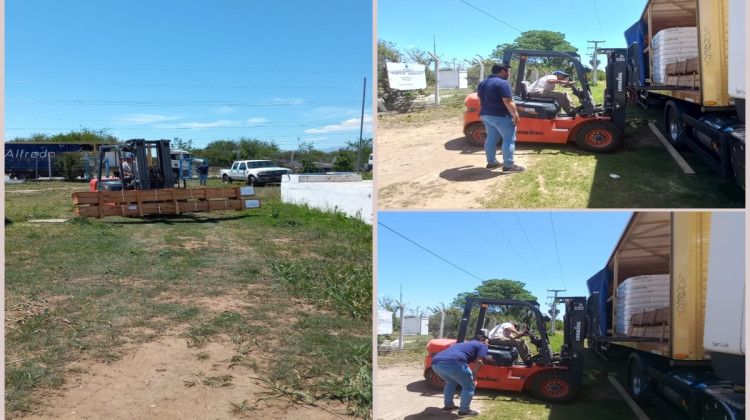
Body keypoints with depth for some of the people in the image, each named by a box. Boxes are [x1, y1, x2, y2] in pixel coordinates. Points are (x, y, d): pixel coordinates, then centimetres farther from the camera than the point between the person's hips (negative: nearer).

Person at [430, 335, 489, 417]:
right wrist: (474, 377, 12)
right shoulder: (481, 345, 21)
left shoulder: (461, 344, 41)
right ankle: (464, 411, 18)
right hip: (453, 363, -8)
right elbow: (479, 361, 6)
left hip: (436, 362, 8)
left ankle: (448, 406, 39)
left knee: (451, 382, 34)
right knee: (469, 386, 13)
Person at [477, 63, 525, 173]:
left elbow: (480, 101, 19)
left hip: (486, 115, 9)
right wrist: (516, 115, -17)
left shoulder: (482, 83, 11)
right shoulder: (502, 83, -18)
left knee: (491, 138, 15)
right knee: (509, 140, -3)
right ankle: (509, 165, -3)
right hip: (501, 116, -9)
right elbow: (508, 102, -22)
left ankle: (491, 162, 20)